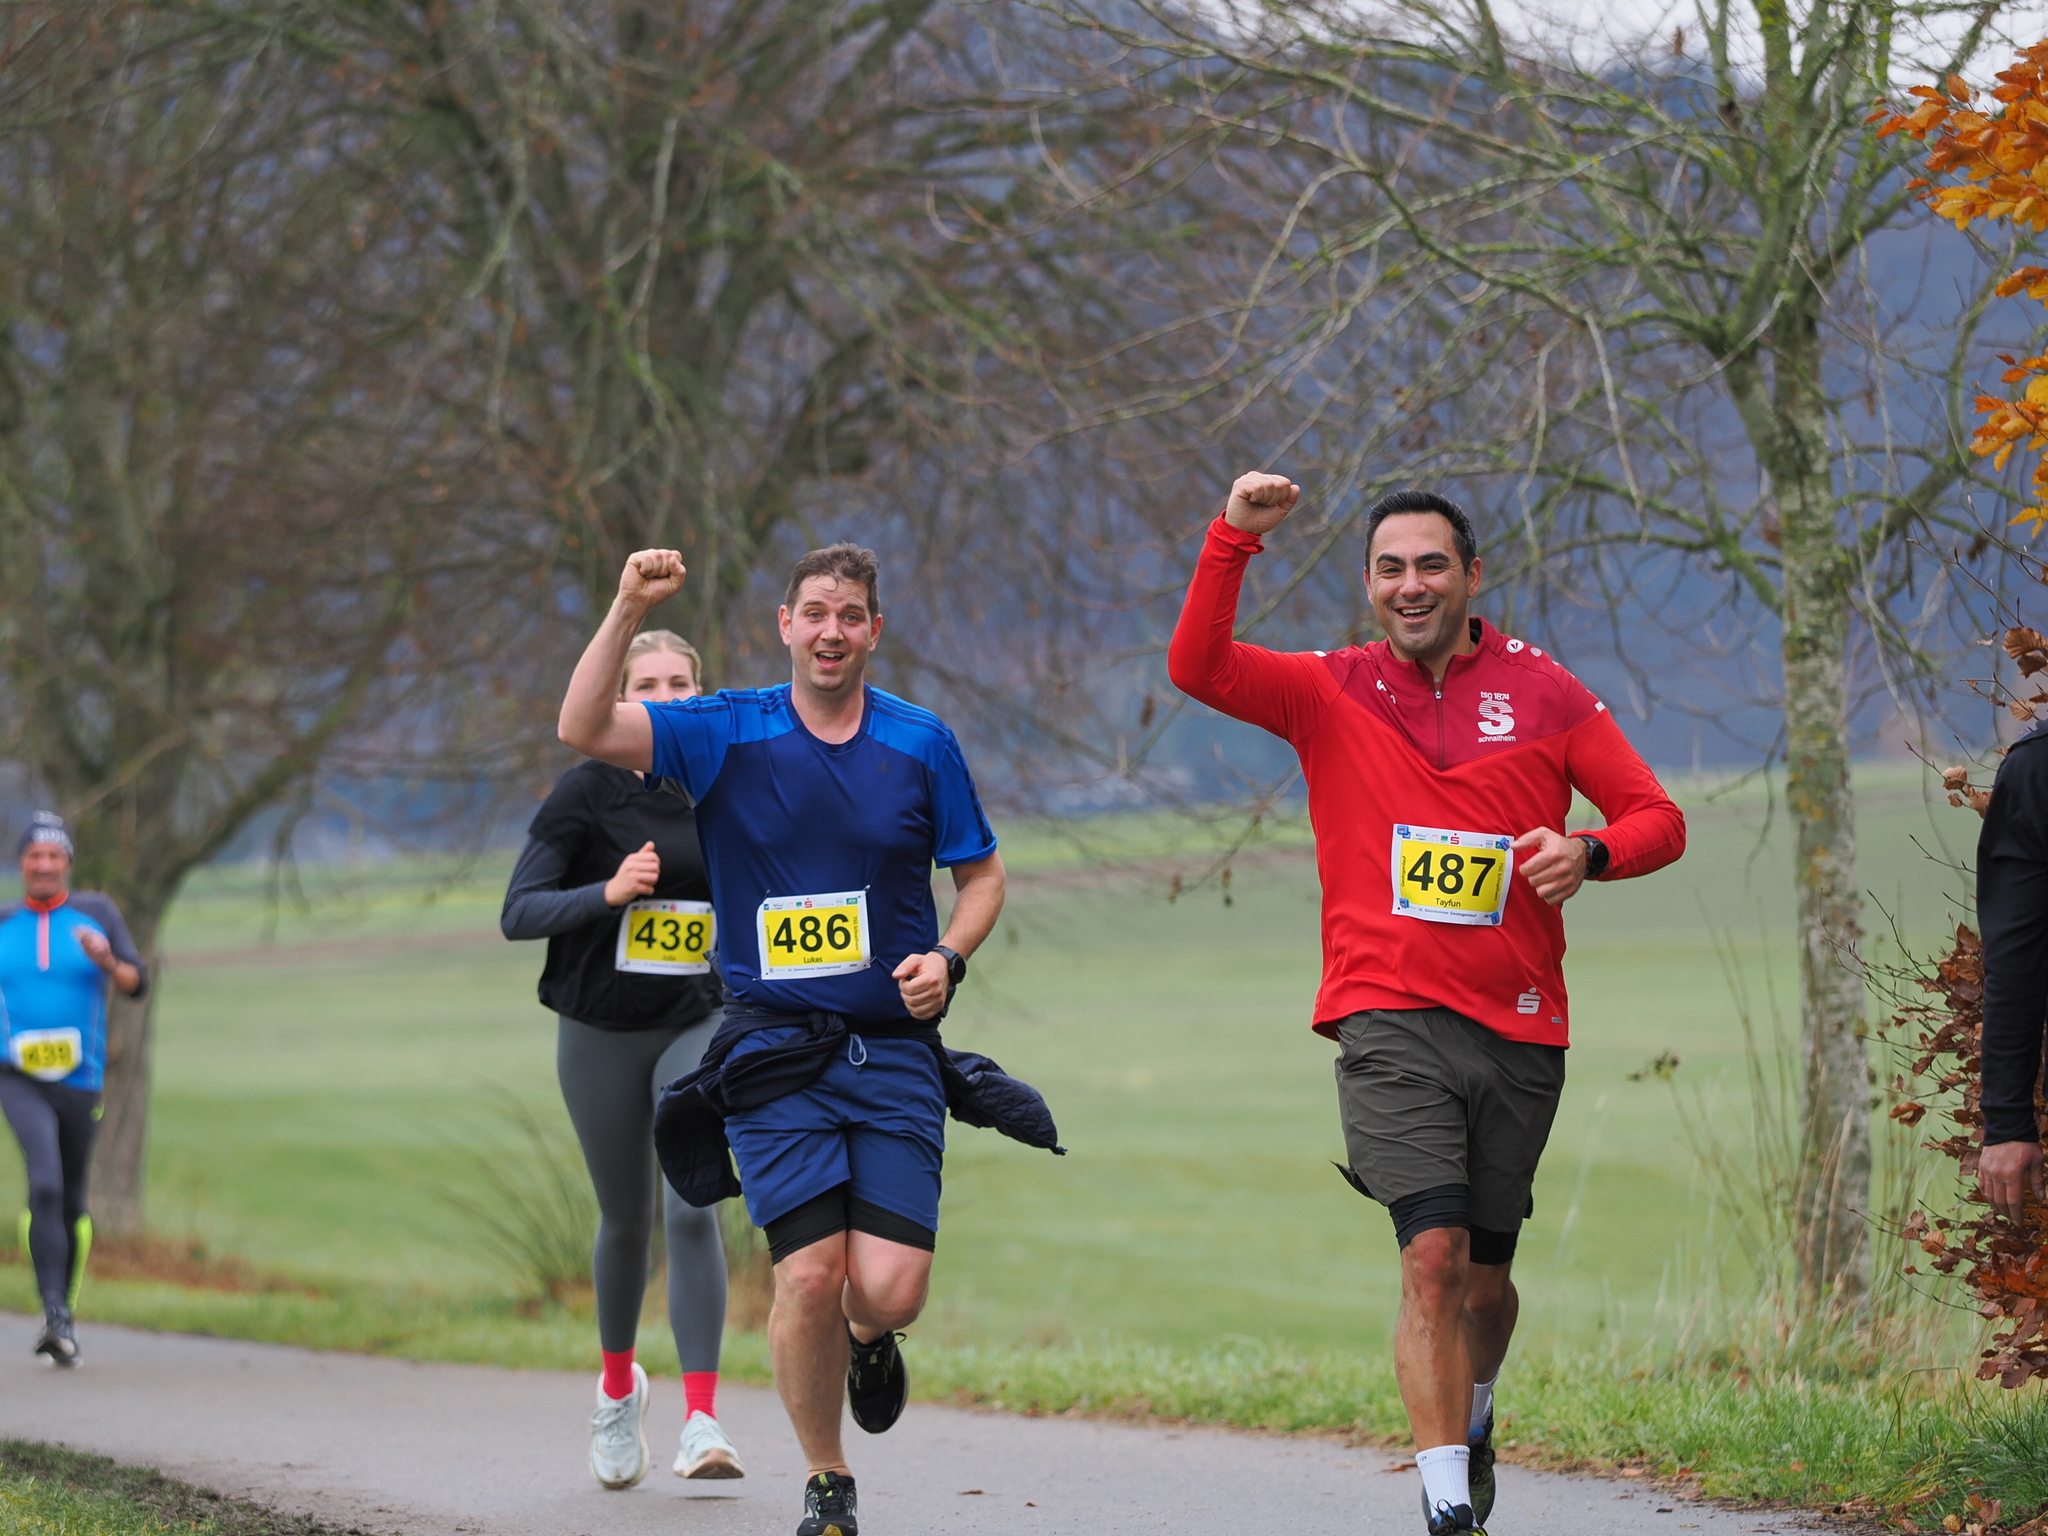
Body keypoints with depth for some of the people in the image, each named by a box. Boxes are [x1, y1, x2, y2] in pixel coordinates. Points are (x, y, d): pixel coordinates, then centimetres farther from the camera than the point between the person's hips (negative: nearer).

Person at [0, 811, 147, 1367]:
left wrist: (106, 961, -22)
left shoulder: (97, 914, 3)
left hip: (80, 1080, 2)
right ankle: (54, 1316, -28)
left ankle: (66, 1317, 30)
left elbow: (137, 984, -3)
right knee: (45, 1183, -23)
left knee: (72, 1202, 12)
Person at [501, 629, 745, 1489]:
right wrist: (608, 893, -26)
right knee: (627, 1219, 10)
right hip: (601, 1033, -1)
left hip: (695, 1028, 1)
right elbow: (518, 914, -12)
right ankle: (618, 1388, 37)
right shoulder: (587, 791, -7)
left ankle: (701, 1422, -19)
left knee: (691, 1210, -15)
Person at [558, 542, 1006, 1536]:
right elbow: (584, 730, -11)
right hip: (775, 1049, -1)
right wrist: (629, 612, -22)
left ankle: (868, 1340, 28)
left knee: (890, 1290, -11)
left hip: (894, 1046, 1)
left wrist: (947, 957, -3)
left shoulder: (922, 744, 6)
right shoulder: (728, 734, 1)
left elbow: (981, 874, 16)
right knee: (809, 1278, -11)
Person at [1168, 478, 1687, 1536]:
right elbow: (1197, 667, -8)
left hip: (1518, 1029, 2)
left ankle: (1472, 1427, 41)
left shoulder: (1542, 692, 6)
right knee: (1433, 1256, -19)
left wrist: (1589, 852, -13)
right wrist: (1234, 539, -18)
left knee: (1484, 1281, 10)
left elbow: (1657, 819, 8)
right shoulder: (1331, 693, 6)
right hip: (1390, 1021, -2)